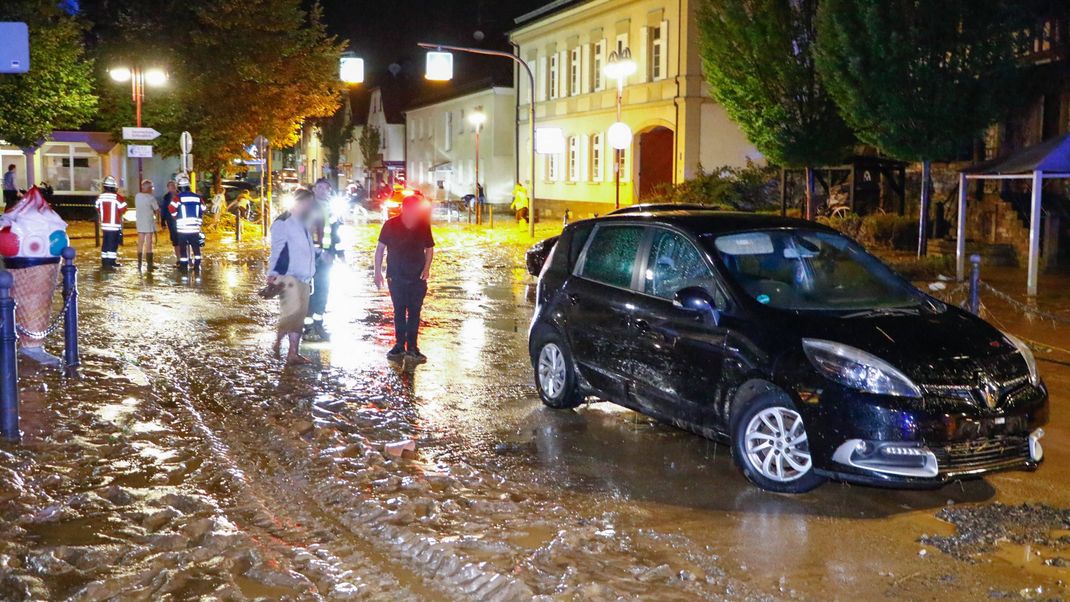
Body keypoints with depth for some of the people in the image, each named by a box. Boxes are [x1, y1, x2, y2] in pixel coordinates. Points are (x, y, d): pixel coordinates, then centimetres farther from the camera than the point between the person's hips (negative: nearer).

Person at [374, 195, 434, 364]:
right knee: (399, 312, 6)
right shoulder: (391, 225, -7)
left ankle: (412, 347, 11)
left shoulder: (423, 226, -3)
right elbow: (380, 248, 0)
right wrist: (378, 272, -3)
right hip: (396, 277, -1)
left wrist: (427, 268, -6)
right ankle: (400, 346, 14)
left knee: (414, 312, 3)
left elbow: (429, 248, 9)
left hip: (417, 277, 1)